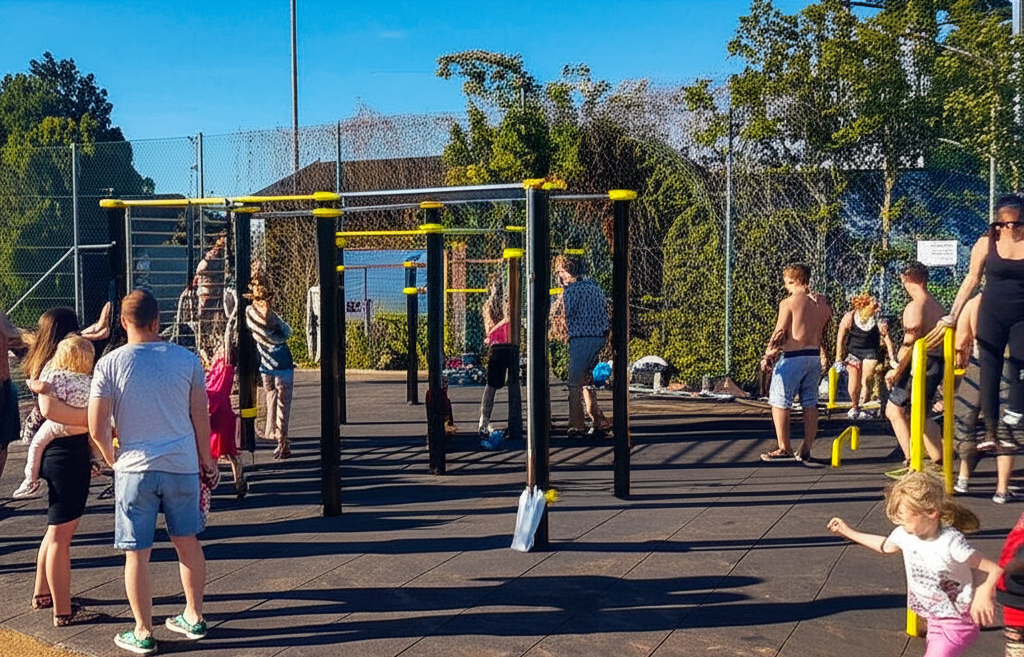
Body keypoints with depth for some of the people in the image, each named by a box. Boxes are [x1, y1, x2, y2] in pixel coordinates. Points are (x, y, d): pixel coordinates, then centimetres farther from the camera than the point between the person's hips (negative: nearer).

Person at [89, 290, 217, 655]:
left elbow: (97, 429, -8)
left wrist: (113, 460, 11)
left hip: (134, 469, -2)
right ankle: (194, 618, 29)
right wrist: (206, 460, 17)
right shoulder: (187, 360, -2)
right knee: (187, 543, 17)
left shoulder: (110, 364, -7)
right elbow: (200, 416, 3)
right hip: (183, 466, 2)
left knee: (137, 554, 9)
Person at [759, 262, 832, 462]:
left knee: (779, 402, 2)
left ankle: (785, 449, 5)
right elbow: (825, 333, 15)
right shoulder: (822, 302, 8)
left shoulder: (789, 302, -11)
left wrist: (767, 356, -7)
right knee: (810, 403, 12)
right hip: (815, 357, 7)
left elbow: (779, 333, -12)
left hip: (792, 357, -7)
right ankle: (806, 450, 15)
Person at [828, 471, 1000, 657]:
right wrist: (849, 532, 17)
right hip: (935, 621, 7)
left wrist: (985, 592, -44)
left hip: (957, 624, -7)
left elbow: (997, 569, -26)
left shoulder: (950, 543, -29)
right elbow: (886, 546, 15)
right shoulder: (905, 534, -9)